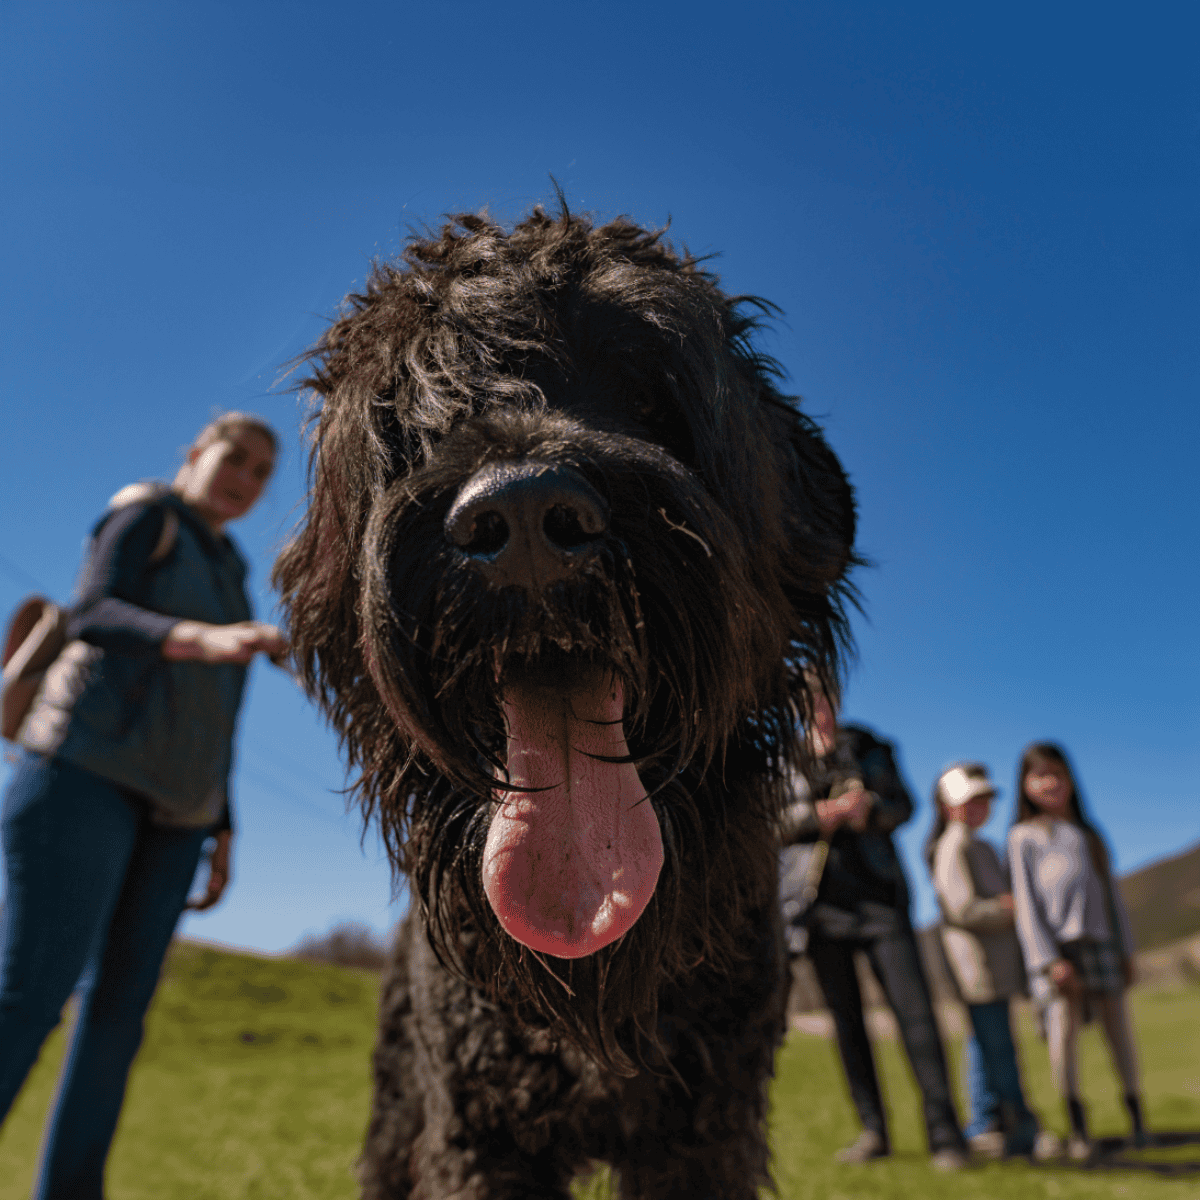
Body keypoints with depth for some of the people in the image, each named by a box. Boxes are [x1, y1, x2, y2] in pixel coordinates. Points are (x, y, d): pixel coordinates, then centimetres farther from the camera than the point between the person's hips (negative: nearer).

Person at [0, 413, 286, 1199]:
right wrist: (208, 640, -34)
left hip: (171, 801, 7)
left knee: (122, 1003, 2)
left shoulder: (227, 577, 23)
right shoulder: (146, 516, 3)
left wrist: (222, 834, 15)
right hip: (89, 765, -7)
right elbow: (95, 617, -15)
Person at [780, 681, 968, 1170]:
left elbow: (903, 803, 4)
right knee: (847, 1020, 8)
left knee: (914, 1011, -5)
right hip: (822, 905, 0)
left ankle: (944, 1134, 4)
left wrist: (871, 807, -17)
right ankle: (873, 1131, 19)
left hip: (879, 897, 0)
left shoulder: (867, 748, 8)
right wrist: (818, 815, -21)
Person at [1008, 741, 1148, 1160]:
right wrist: (1048, 959, -10)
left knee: (1118, 1026, 5)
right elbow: (1025, 901, -3)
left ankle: (1136, 1114, 21)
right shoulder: (1024, 836, 4)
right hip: (1058, 944, -4)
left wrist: (1126, 951, 14)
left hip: (1101, 941, 5)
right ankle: (1076, 1125, -2)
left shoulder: (1090, 835, 20)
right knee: (1064, 1026, -12)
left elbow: (1111, 894, 21)